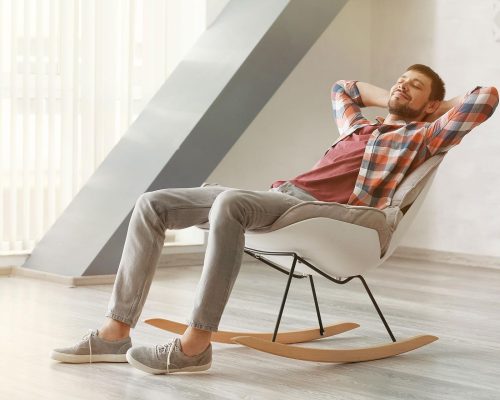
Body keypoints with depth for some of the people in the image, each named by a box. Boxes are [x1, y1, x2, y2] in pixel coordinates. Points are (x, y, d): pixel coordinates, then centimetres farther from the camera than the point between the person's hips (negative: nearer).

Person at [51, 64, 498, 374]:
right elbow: (342, 87, 53)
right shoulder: (361, 128, 33)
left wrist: (441, 105, 20)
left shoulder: (420, 137, 12)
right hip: (280, 194, 8)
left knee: (230, 202, -40)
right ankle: (118, 330, -10)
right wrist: (388, 98, 42)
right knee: (153, 203, -4)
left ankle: (195, 343, -38)